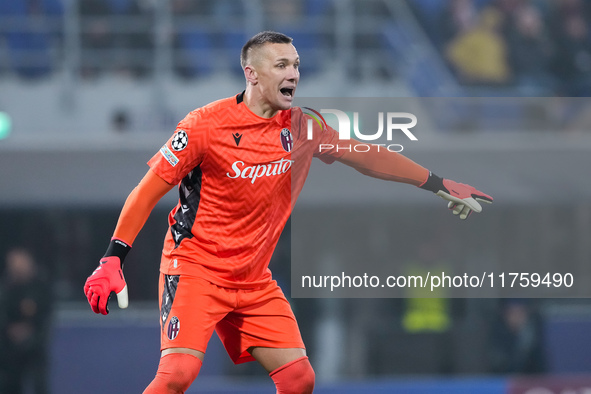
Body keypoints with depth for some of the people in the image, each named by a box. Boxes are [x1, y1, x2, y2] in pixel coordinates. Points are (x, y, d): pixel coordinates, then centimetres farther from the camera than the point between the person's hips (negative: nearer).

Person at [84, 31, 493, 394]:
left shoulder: (302, 127, 1)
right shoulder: (207, 125, -14)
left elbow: (366, 156, 14)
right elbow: (149, 190, -9)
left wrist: (440, 184, 15)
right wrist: (113, 258, -16)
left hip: (254, 281, 6)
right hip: (195, 270, -6)